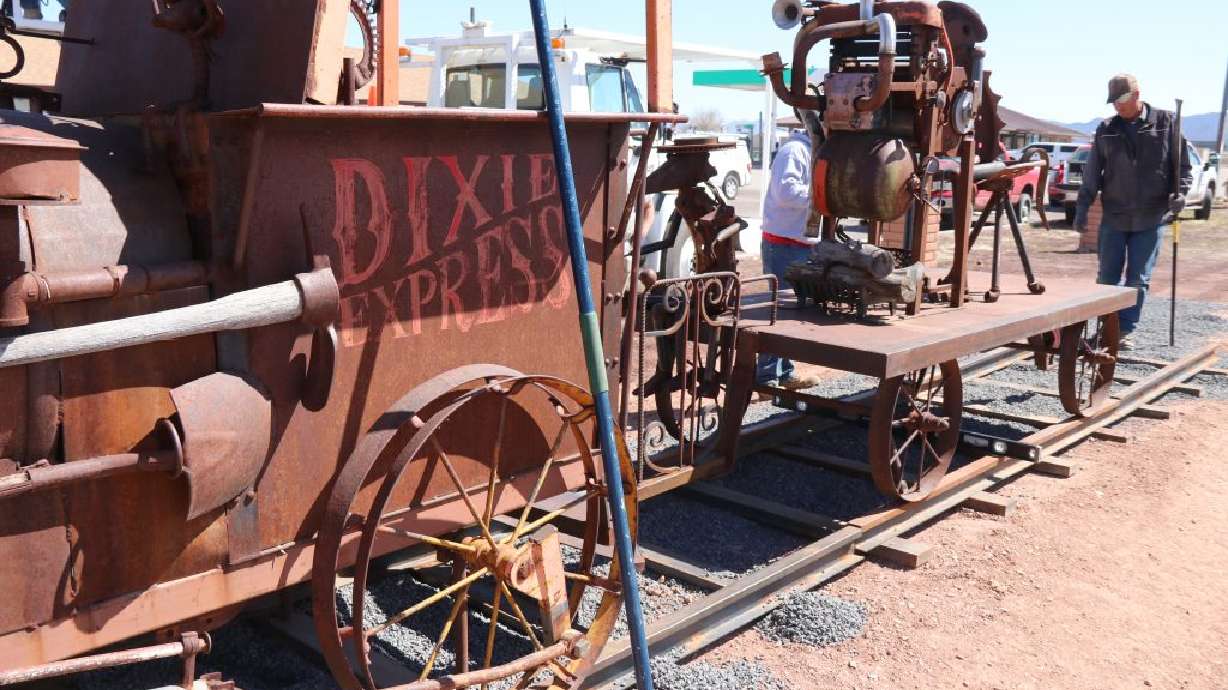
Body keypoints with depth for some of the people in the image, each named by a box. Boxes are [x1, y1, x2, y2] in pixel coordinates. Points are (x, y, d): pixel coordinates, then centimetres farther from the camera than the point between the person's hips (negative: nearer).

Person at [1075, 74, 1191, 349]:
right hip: (1114, 218, 2)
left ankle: (1125, 330, 9)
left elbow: (1183, 164, 4)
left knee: (1138, 280, 1)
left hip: (1150, 219, -2)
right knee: (1107, 278, 4)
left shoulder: (1165, 122, 1)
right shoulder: (1106, 129, 6)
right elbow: (1092, 173, 8)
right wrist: (1082, 208, 2)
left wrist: (1180, 191, -12)